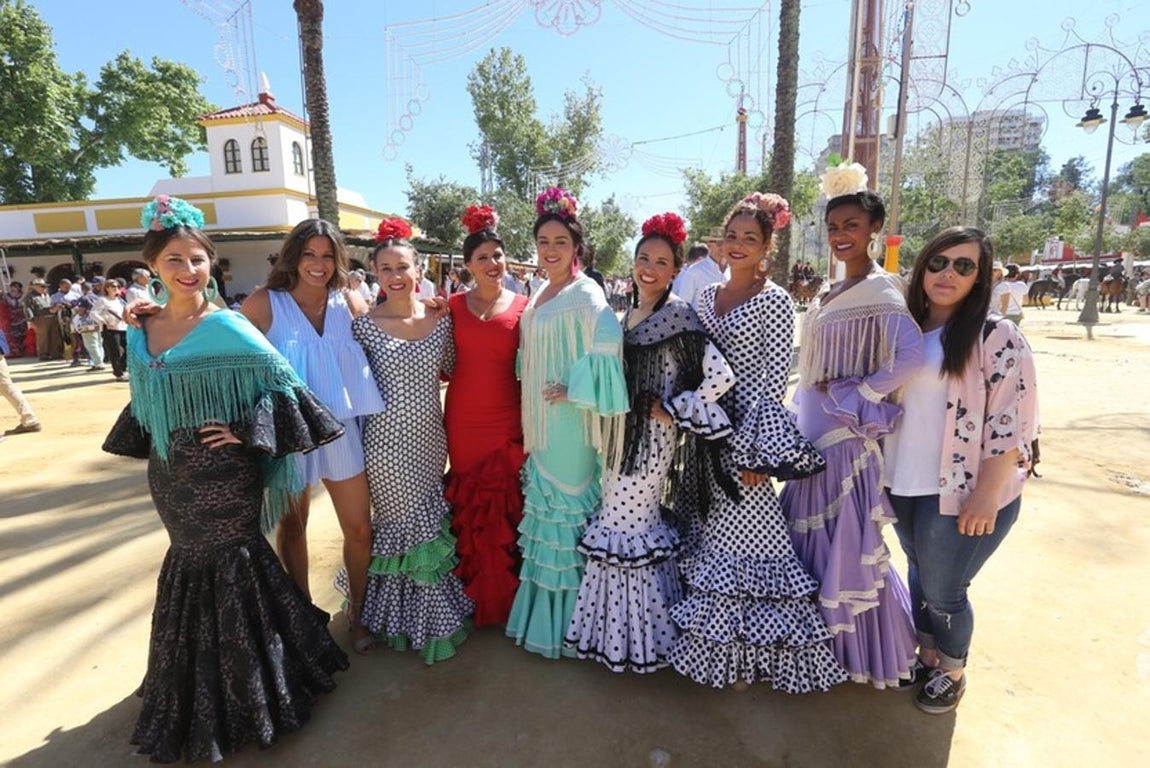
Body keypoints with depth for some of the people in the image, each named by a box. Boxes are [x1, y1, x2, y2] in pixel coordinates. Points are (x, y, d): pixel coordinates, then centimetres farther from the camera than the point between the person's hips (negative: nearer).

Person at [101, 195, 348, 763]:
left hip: (223, 477, -6)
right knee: (190, 565, 19)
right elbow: (144, 405, 16)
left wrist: (246, 433, -19)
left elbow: (283, 385, -13)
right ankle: (196, 691, 43)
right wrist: (152, 452, 12)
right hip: (169, 477, 6)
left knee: (231, 566, 7)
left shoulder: (228, 327, -14)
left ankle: (243, 692, 30)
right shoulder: (141, 334, 4)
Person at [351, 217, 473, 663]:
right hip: (387, 442, -3)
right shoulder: (365, 325, -7)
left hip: (430, 437, 3)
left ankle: (424, 611, 40)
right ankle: (425, 618, 29)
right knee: (406, 527, 8)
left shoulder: (440, 320, 0)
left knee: (429, 524, 16)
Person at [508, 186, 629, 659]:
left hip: (568, 422, -8)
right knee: (544, 503, 17)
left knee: (566, 504, 1)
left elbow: (608, 346, -29)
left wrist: (572, 389, -22)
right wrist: (529, 425, 13)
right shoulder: (540, 294, 12)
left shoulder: (585, 293, -13)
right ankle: (543, 610, 35)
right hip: (540, 422, 8)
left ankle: (565, 621, 19)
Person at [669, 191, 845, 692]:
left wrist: (753, 450, -17)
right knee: (711, 536, 15)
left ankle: (747, 655, 20)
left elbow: (772, 380, -12)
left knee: (744, 539, 0)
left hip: (746, 435, -6)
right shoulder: (707, 297, 11)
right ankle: (716, 644, 34)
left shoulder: (775, 302, -8)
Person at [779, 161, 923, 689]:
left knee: (847, 541, 3)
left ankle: (860, 650, 25)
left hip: (847, 439, -8)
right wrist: (801, 410, 13)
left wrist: (856, 397, -20)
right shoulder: (831, 294, 13)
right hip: (813, 434, 9)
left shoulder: (880, 290, -13)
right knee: (810, 535, 17)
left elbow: (912, 356, -29)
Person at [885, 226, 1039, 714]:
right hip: (904, 485, 6)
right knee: (919, 574, 21)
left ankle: (953, 673, 34)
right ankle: (926, 653, 44)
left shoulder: (997, 337, -11)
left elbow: (1012, 423, -15)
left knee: (943, 591, 8)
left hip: (961, 493, -5)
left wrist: (987, 495, -19)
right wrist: (883, 468, 12)